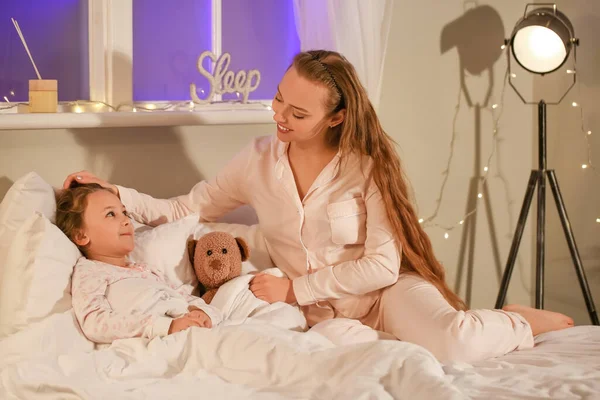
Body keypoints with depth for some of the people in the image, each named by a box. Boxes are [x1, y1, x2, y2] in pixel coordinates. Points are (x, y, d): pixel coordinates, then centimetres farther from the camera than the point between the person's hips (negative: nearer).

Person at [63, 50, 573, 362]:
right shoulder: (257, 162, -1)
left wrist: (294, 290, -16)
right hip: (319, 312, 4)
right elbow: (182, 210, 4)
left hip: (382, 293, -4)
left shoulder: (368, 165, -13)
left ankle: (522, 321, 2)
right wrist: (115, 193, -10)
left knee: (451, 342, -36)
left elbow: (382, 265, -15)